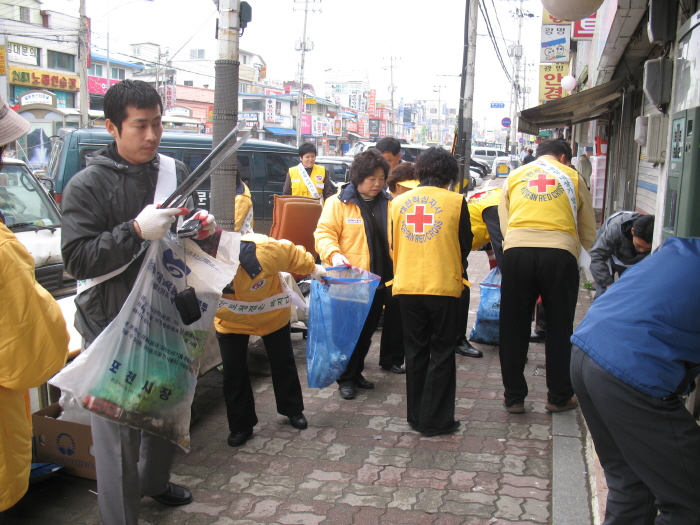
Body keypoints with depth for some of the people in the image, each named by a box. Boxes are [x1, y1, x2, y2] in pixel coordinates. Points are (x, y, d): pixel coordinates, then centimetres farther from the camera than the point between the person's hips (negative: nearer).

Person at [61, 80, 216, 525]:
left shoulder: (176, 172, 5)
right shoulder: (88, 184, -11)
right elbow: (77, 259, -16)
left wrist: (203, 229, -6)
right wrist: (136, 231, -28)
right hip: (112, 325, -6)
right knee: (118, 429, -1)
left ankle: (154, 481, 47)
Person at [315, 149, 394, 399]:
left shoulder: (387, 203, 8)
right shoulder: (338, 202, -7)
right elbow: (324, 233, -11)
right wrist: (334, 254, -29)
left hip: (378, 280, 5)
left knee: (368, 331, 15)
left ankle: (356, 372, 31)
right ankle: (346, 379, 16)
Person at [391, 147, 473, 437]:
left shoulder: (398, 202, 5)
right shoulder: (456, 201, -4)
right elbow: (465, 245, 5)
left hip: (406, 287, 4)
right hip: (444, 286, -3)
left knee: (415, 352, 15)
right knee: (441, 354, 8)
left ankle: (416, 416, 22)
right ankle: (435, 421, 11)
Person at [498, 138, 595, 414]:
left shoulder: (514, 176, 19)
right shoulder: (572, 177, 15)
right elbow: (588, 232, 18)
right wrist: (575, 256, 32)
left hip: (516, 251, 1)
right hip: (559, 254, -1)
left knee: (513, 329, 12)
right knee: (559, 329, 13)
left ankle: (514, 397, 20)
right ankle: (559, 397, 23)